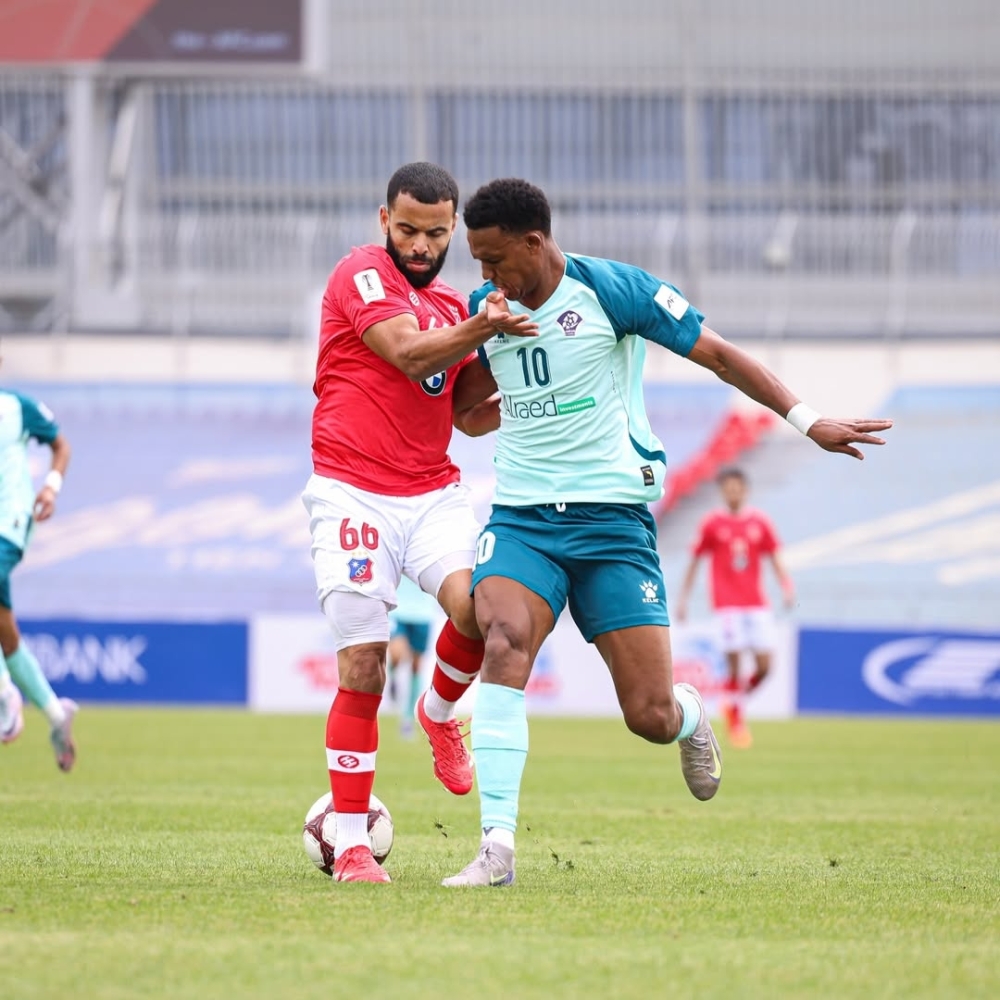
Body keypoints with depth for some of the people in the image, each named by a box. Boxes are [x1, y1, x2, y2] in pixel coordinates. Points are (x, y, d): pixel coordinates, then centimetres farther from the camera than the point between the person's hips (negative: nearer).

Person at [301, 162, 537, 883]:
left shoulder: (452, 307, 18)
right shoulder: (363, 273, -4)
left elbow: (469, 413, 23)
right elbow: (409, 356, -20)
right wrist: (478, 330, -36)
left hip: (434, 492, 5)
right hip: (353, 493, -5)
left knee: (479, 608, -23)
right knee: (362, 668, -8)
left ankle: (439, 714, 10)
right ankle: (351, 845, 3)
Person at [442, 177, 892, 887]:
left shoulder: (610, 290, -7)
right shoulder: (485, 309, 6)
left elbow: (717, 354, 0)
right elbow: (468, 402, 21)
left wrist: (808, 420, -3)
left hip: (612, 517, -3)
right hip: (520, 519, 3)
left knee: (650, 716, -6)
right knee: (503, 646, -27)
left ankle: (691, 716, 35)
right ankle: (497, 848, -28)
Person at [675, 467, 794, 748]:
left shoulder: (759, 522, 6)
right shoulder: (712, 523, 1)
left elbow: (774, 558, 8)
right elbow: (694, 561, 7)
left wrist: (786, 587, -7)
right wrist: (683, 597, 4)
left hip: (757, 603, 3)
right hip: (728, 605, -3)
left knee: (764, 665, -4)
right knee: (734, 663, -10)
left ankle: (736, 700, 24)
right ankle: (736, 722, 4)